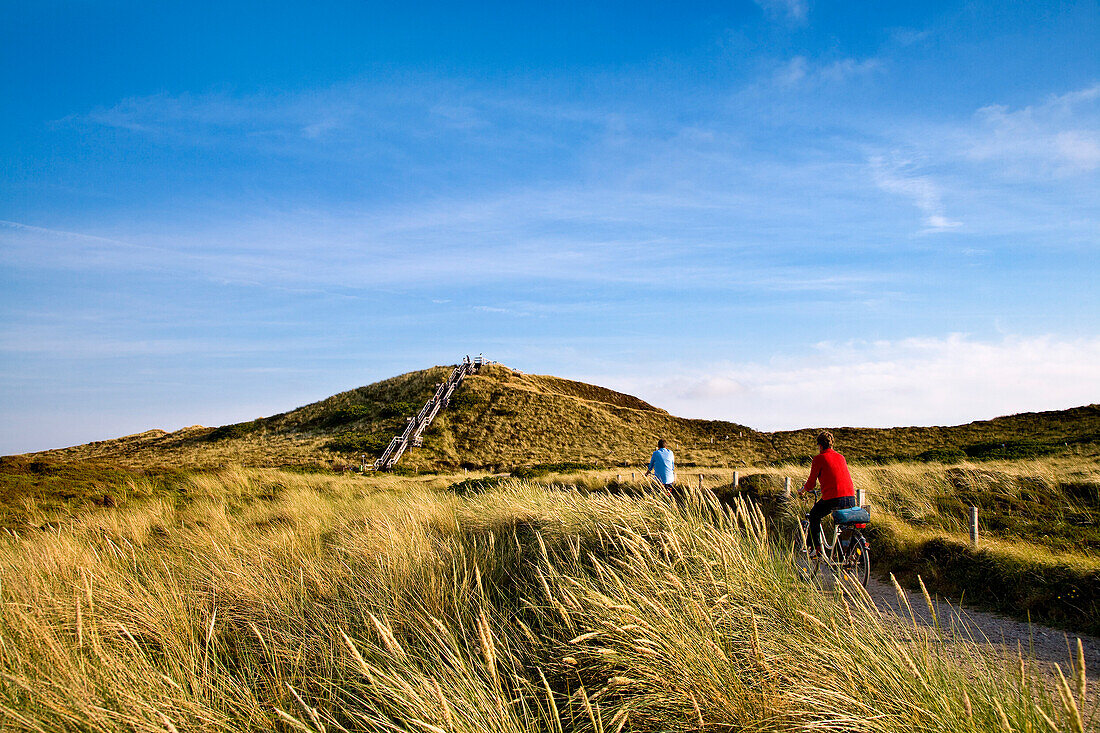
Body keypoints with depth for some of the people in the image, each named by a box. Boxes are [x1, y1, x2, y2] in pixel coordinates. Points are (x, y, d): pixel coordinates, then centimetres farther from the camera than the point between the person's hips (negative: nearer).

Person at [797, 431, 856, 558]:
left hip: (833, 499, -5)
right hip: (851, 499, 5)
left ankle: (817, 549, 18)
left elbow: (811, 484, 4)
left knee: (814, 515, 22)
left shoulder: (819, 458, 1)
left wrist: (802, 489, 26)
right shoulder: (841, 457, 19)